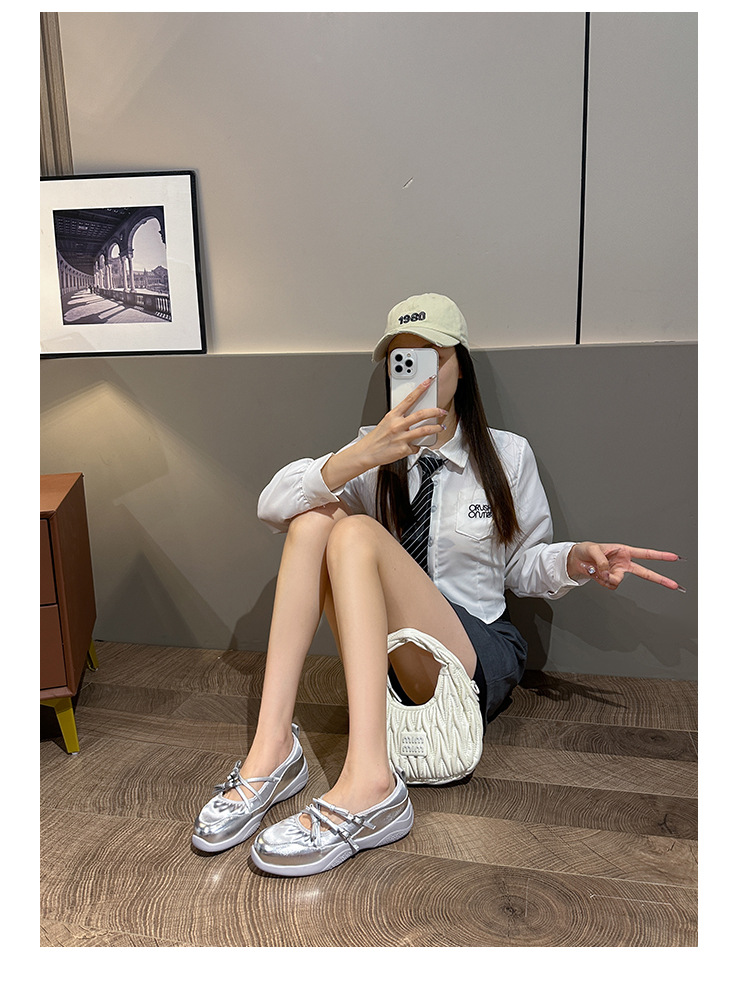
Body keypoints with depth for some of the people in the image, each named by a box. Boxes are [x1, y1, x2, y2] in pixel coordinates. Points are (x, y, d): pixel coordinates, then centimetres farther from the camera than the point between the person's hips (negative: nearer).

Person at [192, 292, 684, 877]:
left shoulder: (507, 455, 4)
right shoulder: (374, 453, 7)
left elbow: (522, 566, 10)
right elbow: (271, 505, -8)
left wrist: (577, 559, -13)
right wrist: (361, 457, -25)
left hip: (479, 658, -3)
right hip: (385, 658, 3)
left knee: (357, 532, -27)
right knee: (314, 517, -20)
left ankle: (367, 783, -41)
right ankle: (273, 748, -29)